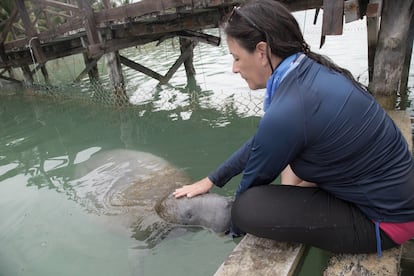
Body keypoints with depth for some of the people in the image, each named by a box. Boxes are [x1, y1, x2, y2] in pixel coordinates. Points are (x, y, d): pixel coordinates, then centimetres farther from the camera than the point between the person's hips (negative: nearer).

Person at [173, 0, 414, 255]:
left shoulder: (287, 112, -31)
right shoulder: (309, 69, -3)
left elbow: (256, 178, -12)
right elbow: (259, 144, 5)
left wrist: (234, 226, 8)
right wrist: (211, 180, 10)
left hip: (385, 218, -8)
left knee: (246, 209, -19)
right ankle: (293, 203, 9)